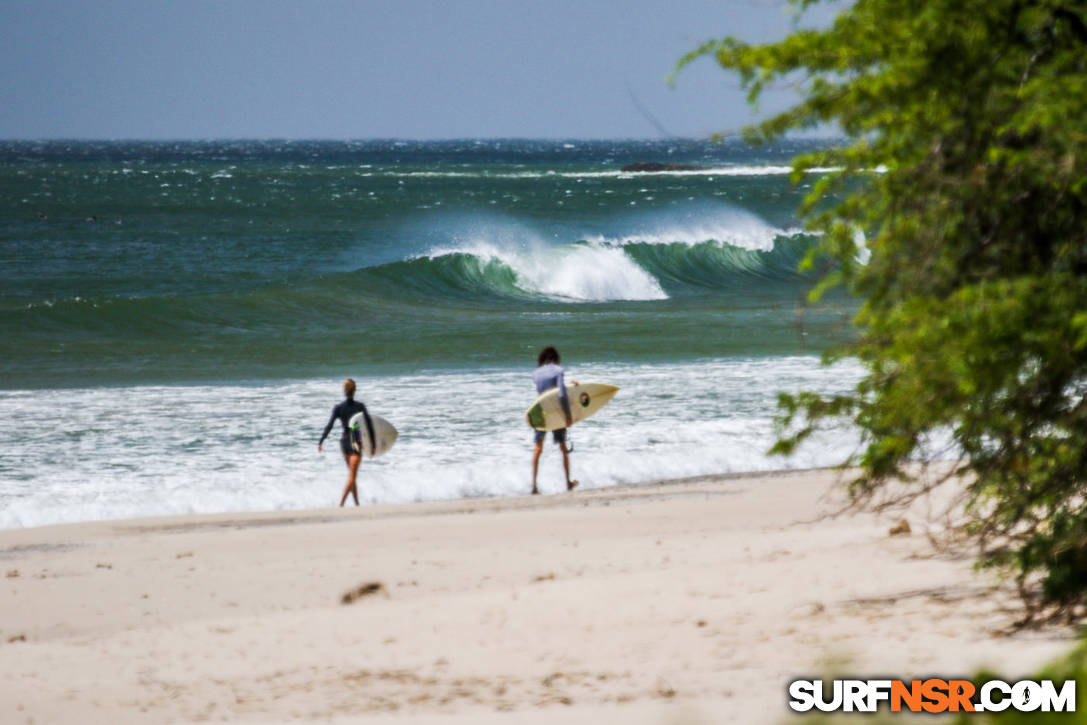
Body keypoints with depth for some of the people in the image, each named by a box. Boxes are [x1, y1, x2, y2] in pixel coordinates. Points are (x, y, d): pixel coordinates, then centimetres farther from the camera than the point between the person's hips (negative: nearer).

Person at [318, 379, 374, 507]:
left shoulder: (338, 408, -5)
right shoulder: (360, 407, -8)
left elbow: (329, 426, -12)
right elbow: (369, 425, -6)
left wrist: (320, 442, -12)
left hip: (344, 441, 3)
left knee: (352, 475, 19)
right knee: (352, 476, -4)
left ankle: (357, 503, 24)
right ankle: (341, 504, -18)